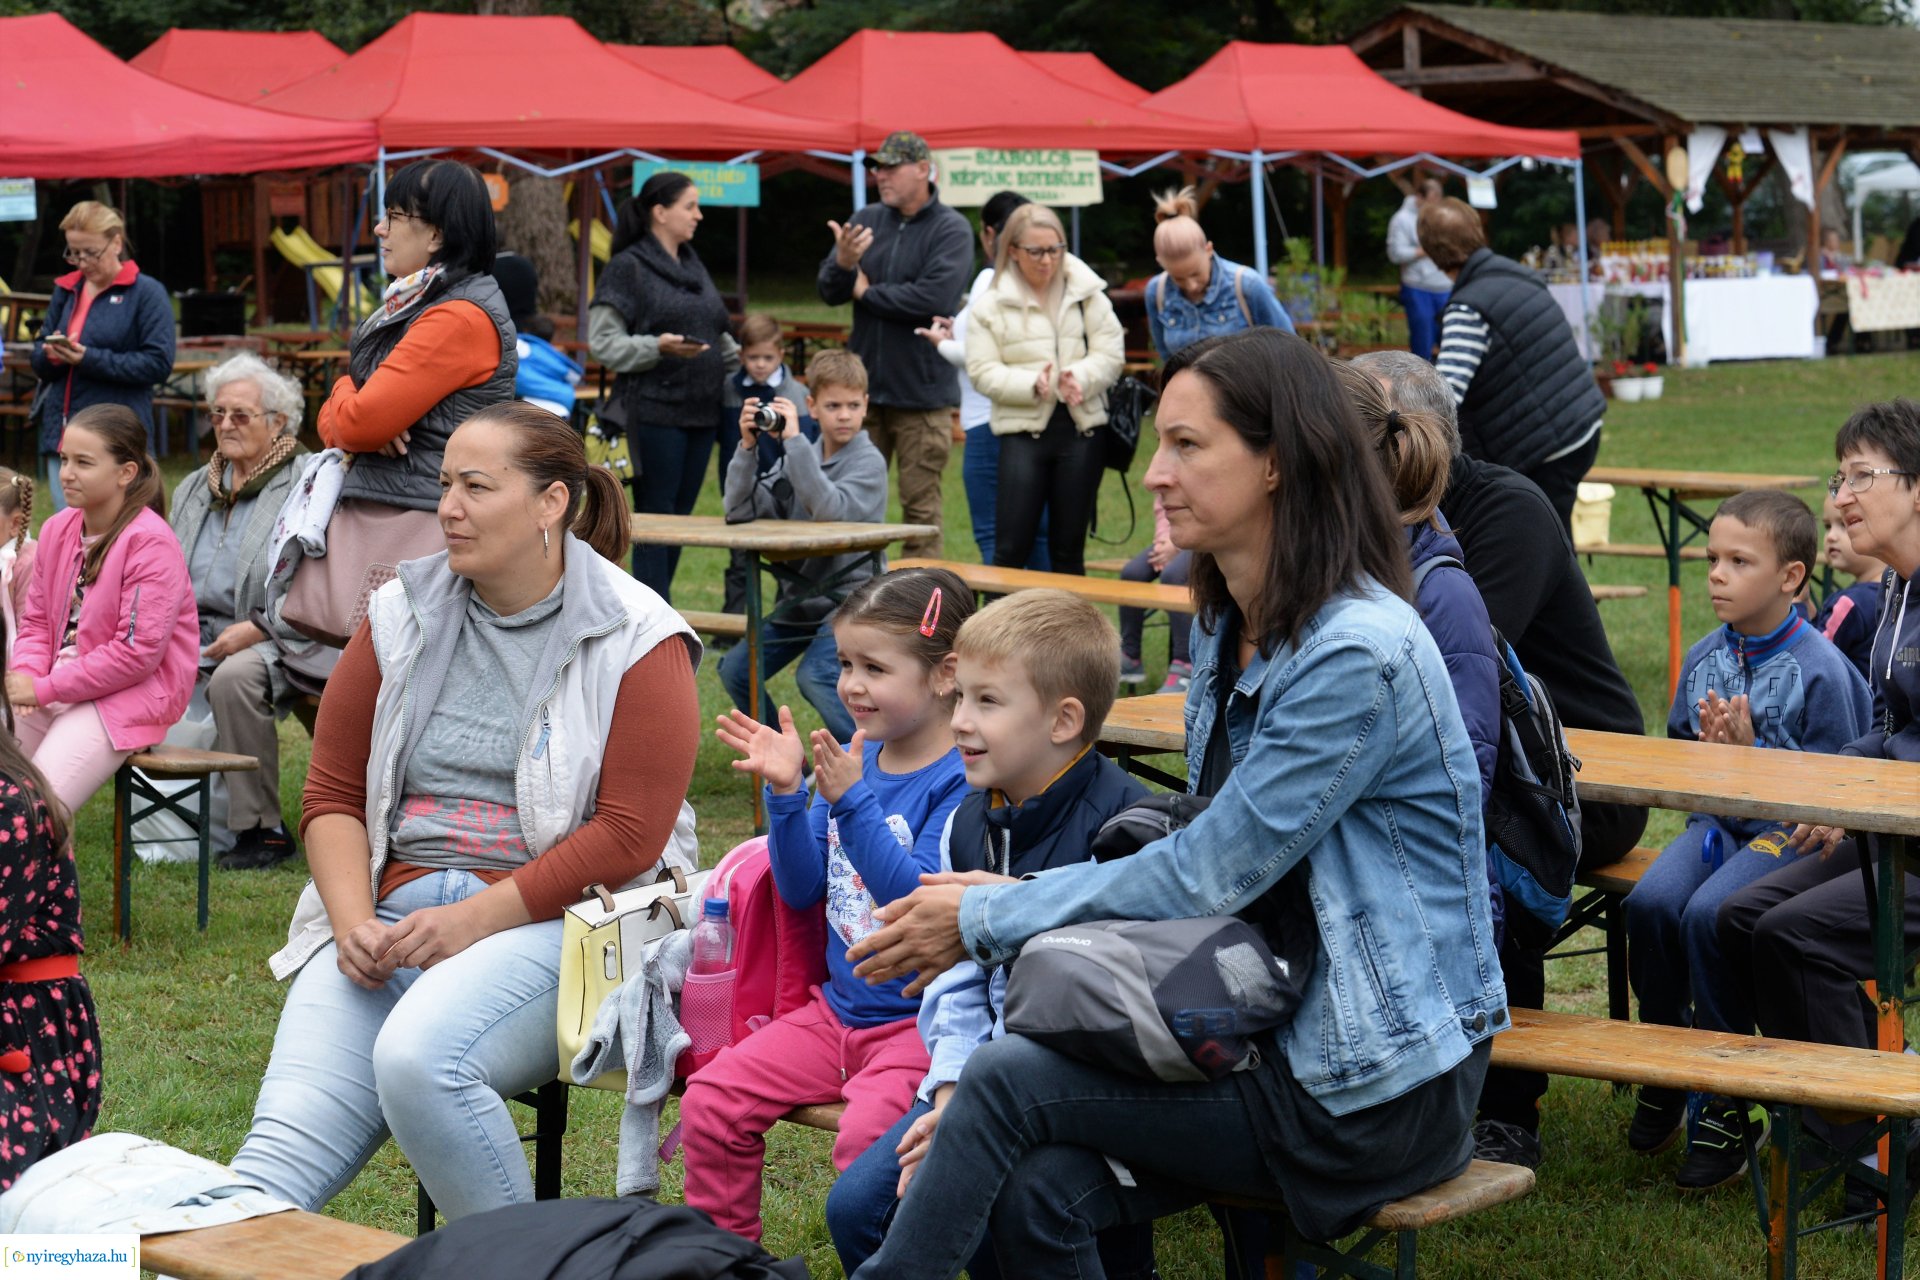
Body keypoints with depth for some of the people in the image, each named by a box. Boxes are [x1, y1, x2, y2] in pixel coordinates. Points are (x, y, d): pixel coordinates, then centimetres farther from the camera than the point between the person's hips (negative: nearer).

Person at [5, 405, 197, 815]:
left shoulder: (150, 543, -14)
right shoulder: (57, 528, 9)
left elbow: (138, 653, -18)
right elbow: (36, 620, 15)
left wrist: (46, 688, -16)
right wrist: (25, 675, -7)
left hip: (131, 697, -7)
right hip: (52, 693, 7)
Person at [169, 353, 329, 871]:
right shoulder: (195, 488, 21)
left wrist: (256, 629, -19)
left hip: (279, 641, -7)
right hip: (198, 635, 7)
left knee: (233, 678, -37)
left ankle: (263, 828, -25)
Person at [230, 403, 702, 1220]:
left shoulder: (635, 643, -2)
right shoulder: (401, 616, 13)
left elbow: (629, 837, -9)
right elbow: (332, 793, 12)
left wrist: (473, 921, -14)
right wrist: (353, 924, -5)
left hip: (553, 922, -4)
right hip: (392, 915, 5)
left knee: (417, 1059, -33)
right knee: (285, 1140, -18)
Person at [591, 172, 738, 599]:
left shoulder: (693, 266, 18)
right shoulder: (627, 267, -6)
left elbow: (716, 335, 25)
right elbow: (603, 341, -10)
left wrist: (741, 356, 8)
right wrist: (657, 347, -22)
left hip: (700, 411, 8)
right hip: (653, 410, -8)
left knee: (681, 515, 9)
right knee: (656, 516, -6)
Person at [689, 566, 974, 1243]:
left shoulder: (962, 781, -14)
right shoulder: (855, 759, 8)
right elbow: (802, 890, 10)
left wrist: (851, 803, -27)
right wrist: (785, 793, -5)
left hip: (920, 1019, -7)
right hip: (838, 1007, 7)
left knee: (866, 1135, -31)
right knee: (710, 1101, -4)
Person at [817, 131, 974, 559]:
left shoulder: (951, 229, -7)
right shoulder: (865, 221, 9)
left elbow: (934, 298, -20)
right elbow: (828, 292, 5)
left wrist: (866, 292, -8)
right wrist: (843, 263, -18)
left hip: (921, 391, -5)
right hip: (864, 386, 5)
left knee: (920, 510, 1)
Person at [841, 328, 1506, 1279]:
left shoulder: (1358, 655, -20)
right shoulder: (1226, 629, 9)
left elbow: (1206, 877, -19)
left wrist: (985, 921, -10)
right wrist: (1019, 896, 1)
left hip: (1379, 1087, -7)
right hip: (1277, 1027, 7)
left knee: (1005, 1081, -15)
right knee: (1034, 1193, -16)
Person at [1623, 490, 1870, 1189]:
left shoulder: (1820, 668, -10)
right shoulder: (1703, 658, 8)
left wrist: (1751, 749, -18)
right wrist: (1705, 749, -5)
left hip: (1786, 830, -6)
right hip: (1714, 820, 6)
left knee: (1707, 916, -30)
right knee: (1650, 902, -23)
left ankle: (1728, 1108, -14)